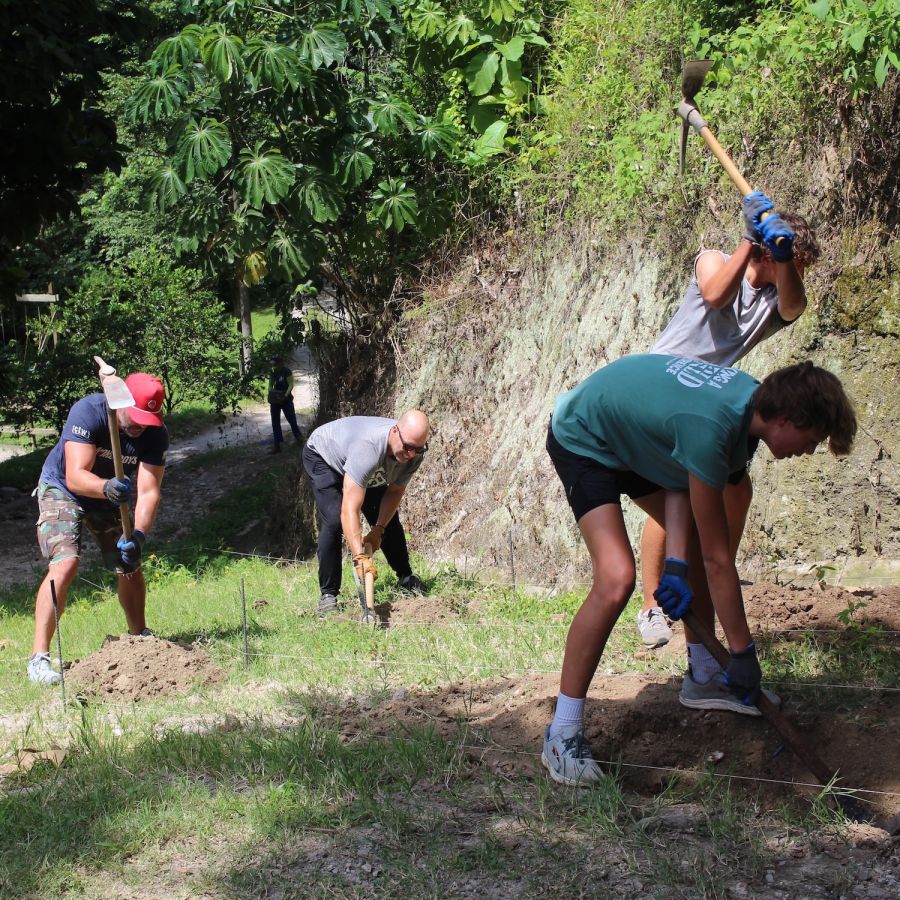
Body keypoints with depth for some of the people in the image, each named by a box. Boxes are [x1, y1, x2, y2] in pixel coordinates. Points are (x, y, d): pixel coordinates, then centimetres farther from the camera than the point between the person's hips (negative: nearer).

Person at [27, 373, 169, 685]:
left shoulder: (155, 434, -22)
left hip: (108, 494, 5)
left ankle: (139, 635, 33)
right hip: (62, 489, -5)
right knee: (65, 564, -23)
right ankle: (39, 657, -20)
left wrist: (137, 535, -43)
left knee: (130, 564, 7)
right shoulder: (88, 412, -33)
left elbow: (148, 491, -27)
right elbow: (75, 476, -40)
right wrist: (106, 487, -61)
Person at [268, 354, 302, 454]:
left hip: (286, 399, -6)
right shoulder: (272, 373, 6)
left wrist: (285, 395, -28)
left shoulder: (287, 372, -12)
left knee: (292, 419, 3)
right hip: (275, 400, 6)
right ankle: (276, 445, 6)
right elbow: (270, 385, 11)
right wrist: (270, 393, -8)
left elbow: (291, 385, -16)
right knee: (275, 422, 3)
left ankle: (298, 437, 29)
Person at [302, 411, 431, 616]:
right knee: (334, 520, -23)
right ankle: (328, 595, -14)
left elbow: (395, 490, -10)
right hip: (321, 457, -6)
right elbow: (350, 510, -50)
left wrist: (378, 529, -20)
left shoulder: (415, 452, -27)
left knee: (388, 518, 5)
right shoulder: (368, 447, -48)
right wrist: (360, 557, -56)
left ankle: (406, 577, 25)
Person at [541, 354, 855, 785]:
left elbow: (683, 474, -6)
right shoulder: (710, 427, -39)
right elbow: (718, 561, -31)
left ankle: (702, 677, 26)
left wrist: (676, 563, -16)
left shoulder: (753, 396, -13)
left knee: (699, 543, 9)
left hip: (635, 438, 9)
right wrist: (742, 653, -24)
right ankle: (563, 732, -15)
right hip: (581, 441, -9)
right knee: (617, 579, -24)